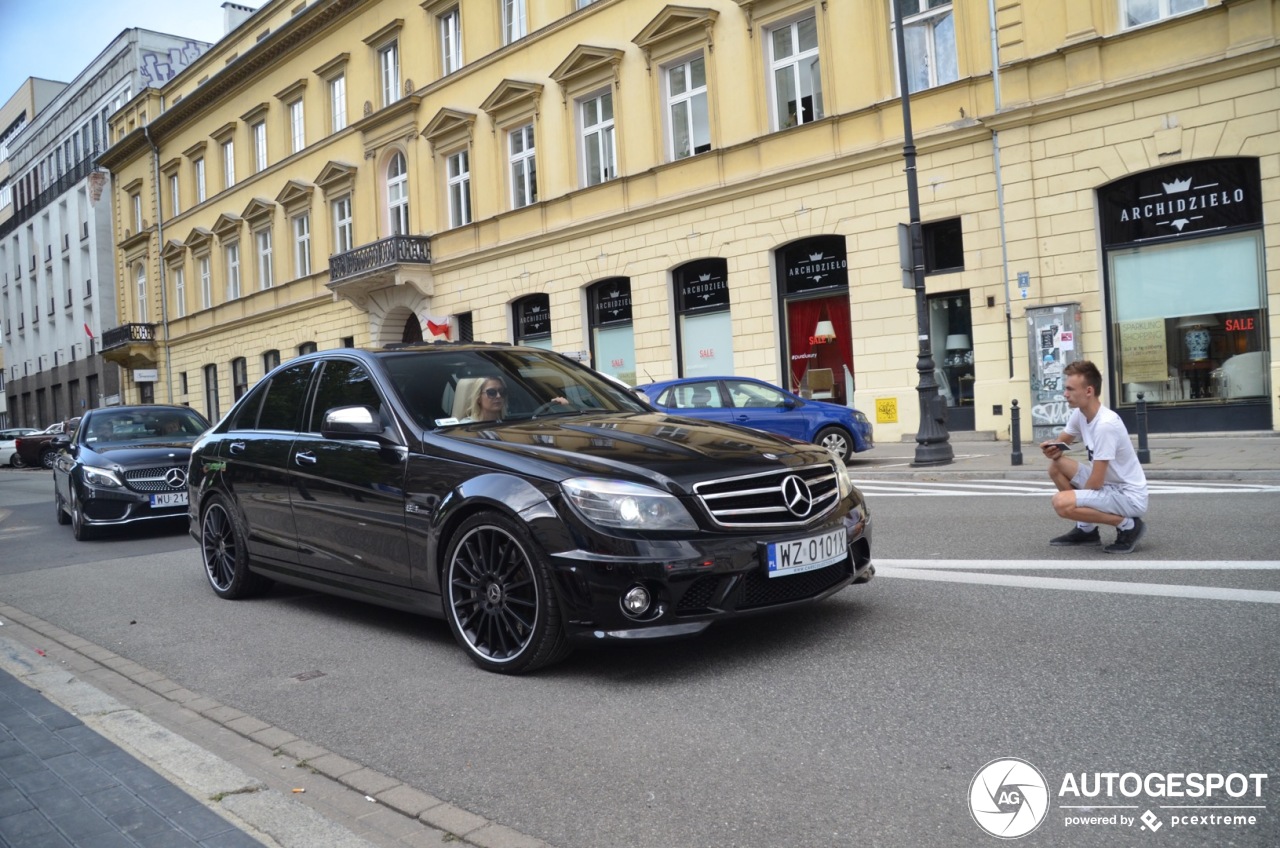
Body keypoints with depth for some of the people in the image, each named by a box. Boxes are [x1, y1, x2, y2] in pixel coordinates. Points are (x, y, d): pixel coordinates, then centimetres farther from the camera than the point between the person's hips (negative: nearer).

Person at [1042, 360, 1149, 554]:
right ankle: (1087, 529, 14)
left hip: (1130, 496, -9)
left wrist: (1076, 498, -6)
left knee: (1062, 503, -26)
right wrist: (1053, 447, -8)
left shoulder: (1105, 424, -26)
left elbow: (1096, 483, -25)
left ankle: (1128, 525, -7)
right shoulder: (1079, 414, 0)